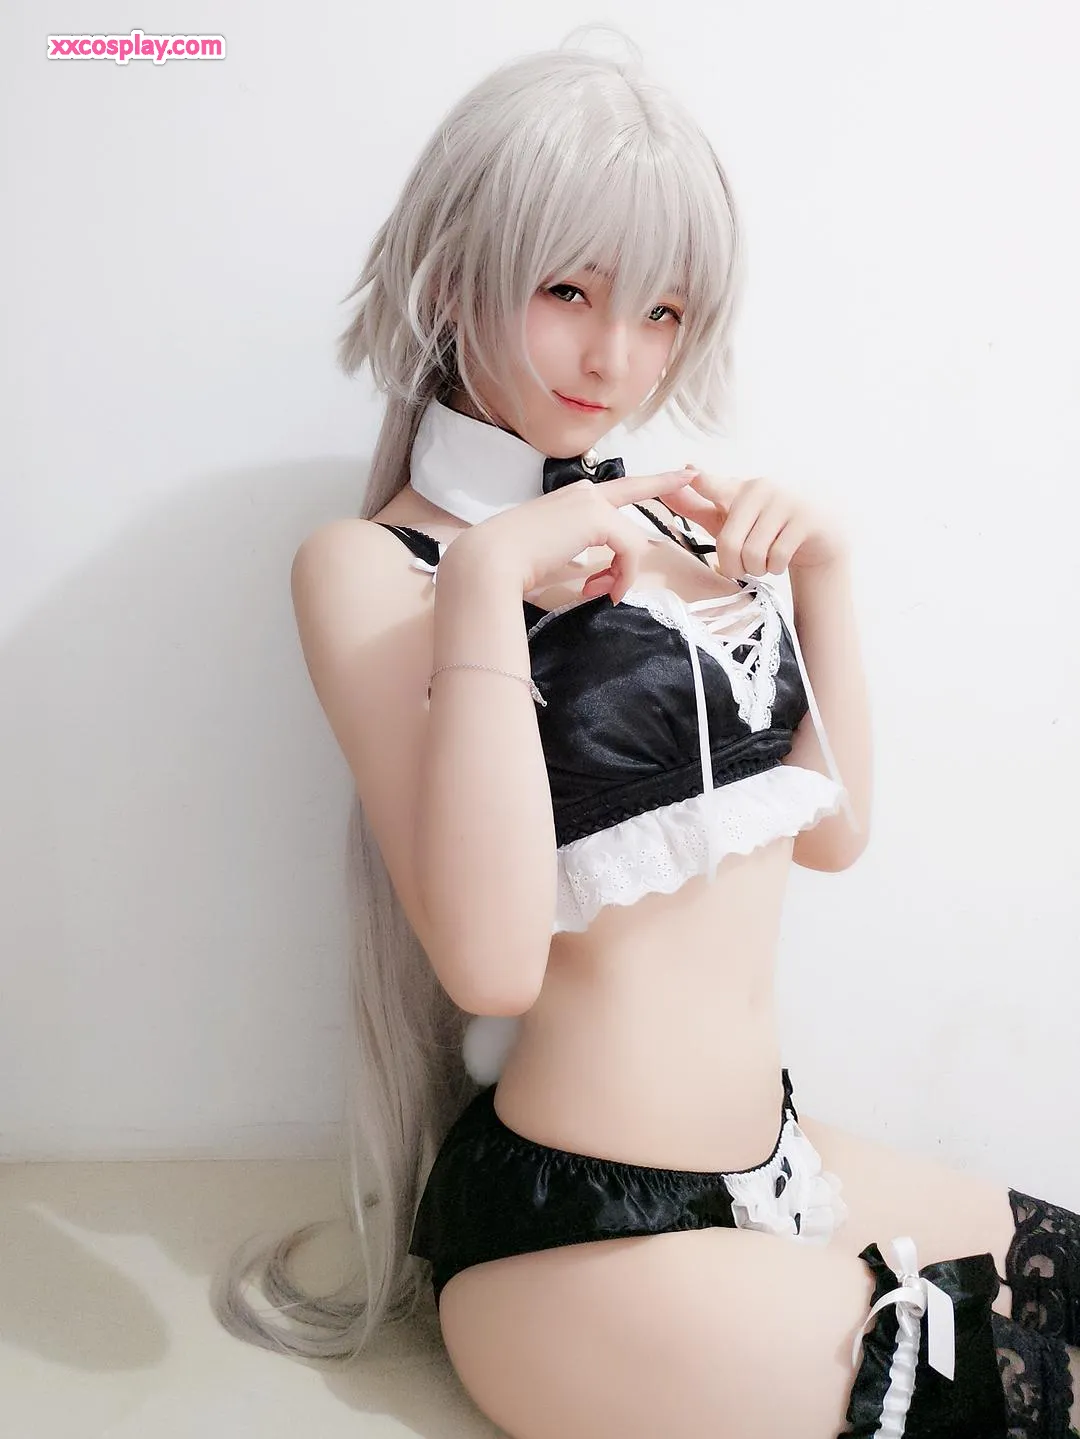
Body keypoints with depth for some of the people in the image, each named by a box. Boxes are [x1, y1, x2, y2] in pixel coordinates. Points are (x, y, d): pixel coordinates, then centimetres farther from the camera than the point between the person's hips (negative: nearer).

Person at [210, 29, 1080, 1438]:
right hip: (583, 1233, -6)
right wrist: (488, 577, -27)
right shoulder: (372, 565, -12)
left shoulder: (664, 523, 6)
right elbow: (493, 963, -25)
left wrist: (820, 567, -2)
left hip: (773, 1158, 7)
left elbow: (832, 827, 8)